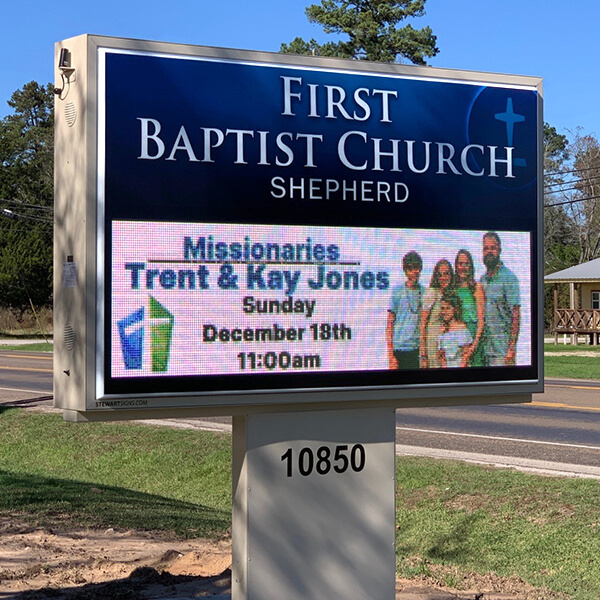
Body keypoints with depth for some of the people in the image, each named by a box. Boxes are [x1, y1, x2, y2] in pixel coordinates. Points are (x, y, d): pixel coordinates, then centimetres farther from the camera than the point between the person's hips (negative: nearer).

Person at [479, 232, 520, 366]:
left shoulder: (509, 277, -7)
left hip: (502, 350, -6)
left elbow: (516, 315, -11)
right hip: (485, 349, 6)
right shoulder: (483, 279, 13)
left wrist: (512, 348, -18)